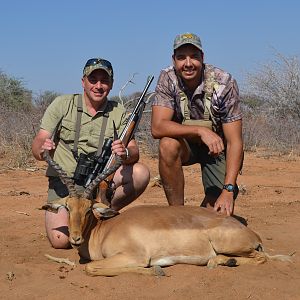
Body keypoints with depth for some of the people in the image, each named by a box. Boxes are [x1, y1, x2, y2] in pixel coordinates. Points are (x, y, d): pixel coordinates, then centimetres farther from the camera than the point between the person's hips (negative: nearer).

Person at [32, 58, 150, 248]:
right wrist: (42, 149, -32)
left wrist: (126, 153, -33)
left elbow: (134, 152, -8)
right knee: (60, 240, -23)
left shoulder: (119, 112, 1)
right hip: (64, 180, -2)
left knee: (141, 173, -25)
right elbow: (37, 146, -6)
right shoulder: (63, 104, -2)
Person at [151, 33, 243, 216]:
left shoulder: (224, 83, -23)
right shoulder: (168, 79, -18)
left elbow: (234, 142, -24)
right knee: (168, 145, -33)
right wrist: (200, 130, -41)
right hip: (185, 144, 1)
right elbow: (157, 127, -28)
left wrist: (228, 190, -33)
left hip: (218, 147, -1)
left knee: (221, 211, -17)